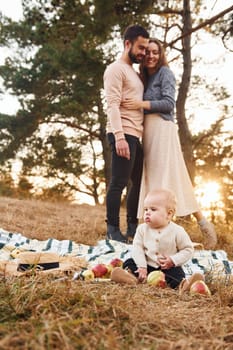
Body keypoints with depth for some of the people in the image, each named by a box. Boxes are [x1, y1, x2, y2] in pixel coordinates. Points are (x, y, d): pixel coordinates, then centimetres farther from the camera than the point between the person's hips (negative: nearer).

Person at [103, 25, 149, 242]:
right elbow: (112, 105, -14)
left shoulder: (134, 73, 25)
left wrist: (139, 135, 11)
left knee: (139, 182, 11)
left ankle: (132, 226, 20)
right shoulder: (116, 69, -3)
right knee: (119, 183, -7)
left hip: (135, 136, 9)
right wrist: (119, 136, -24)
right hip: (123, 134, -9)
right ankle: (113, 230, -1)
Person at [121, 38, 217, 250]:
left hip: (162, 128, -8)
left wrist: (141, 104, -16)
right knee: (153, 179, 3)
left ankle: (203, 224, -6)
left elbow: (169, 103, -11)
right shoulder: (145, 78, 23)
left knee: (168, 177, -12)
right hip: (148, 132, 8)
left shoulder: (165, 72, 1)